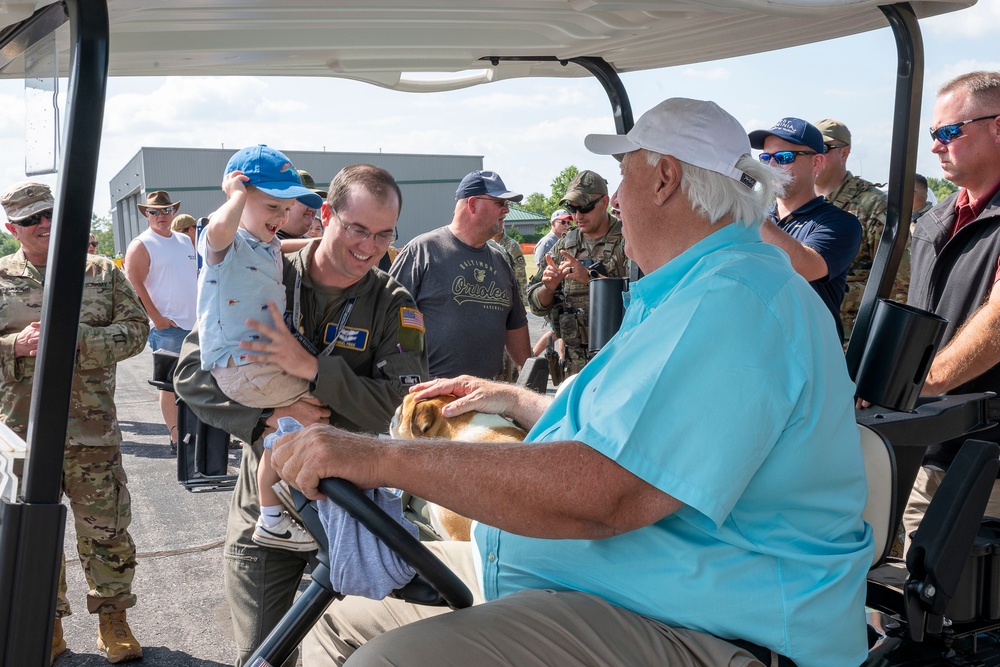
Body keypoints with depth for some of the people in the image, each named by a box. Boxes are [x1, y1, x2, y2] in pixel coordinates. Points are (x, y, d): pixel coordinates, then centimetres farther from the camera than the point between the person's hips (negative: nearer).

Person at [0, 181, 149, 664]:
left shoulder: (103, 272, 4)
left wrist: (78, 339, -16)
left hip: (93, 432, -1)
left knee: (107, 532, 6)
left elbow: (135, 329, -1)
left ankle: (113, 620, 24)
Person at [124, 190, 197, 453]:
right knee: (171, 385, -1)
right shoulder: (141, 245, -4)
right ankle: (176, 439, 4)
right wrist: (156, 318, -16)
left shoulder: (185, 241, 17)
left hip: (196, 324, 6)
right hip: (168, 327, -6)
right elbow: (134, 284, -12)